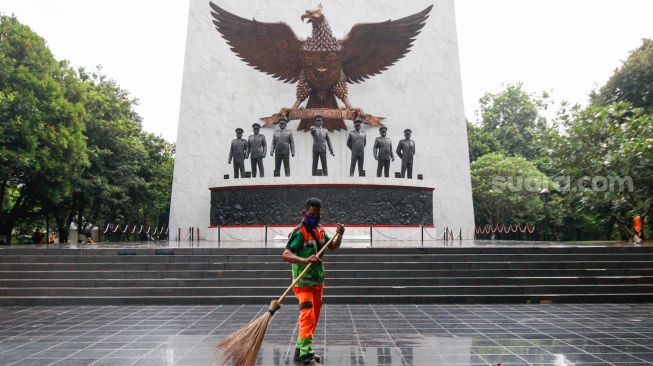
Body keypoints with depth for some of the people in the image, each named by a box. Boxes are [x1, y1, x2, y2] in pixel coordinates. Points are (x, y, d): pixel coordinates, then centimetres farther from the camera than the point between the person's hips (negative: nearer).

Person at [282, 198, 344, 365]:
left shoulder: (320, 230, 9)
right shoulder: (299, 232, -16)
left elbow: (333, 247, 18)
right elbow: (286, 255, -25)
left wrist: (339, 235, -1)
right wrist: (305, 260, -40)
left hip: (318, 282, 8)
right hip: (303, 282, -8)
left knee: (314, 319, 14)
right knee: (307, 317, -13)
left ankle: (300, 349, 26)